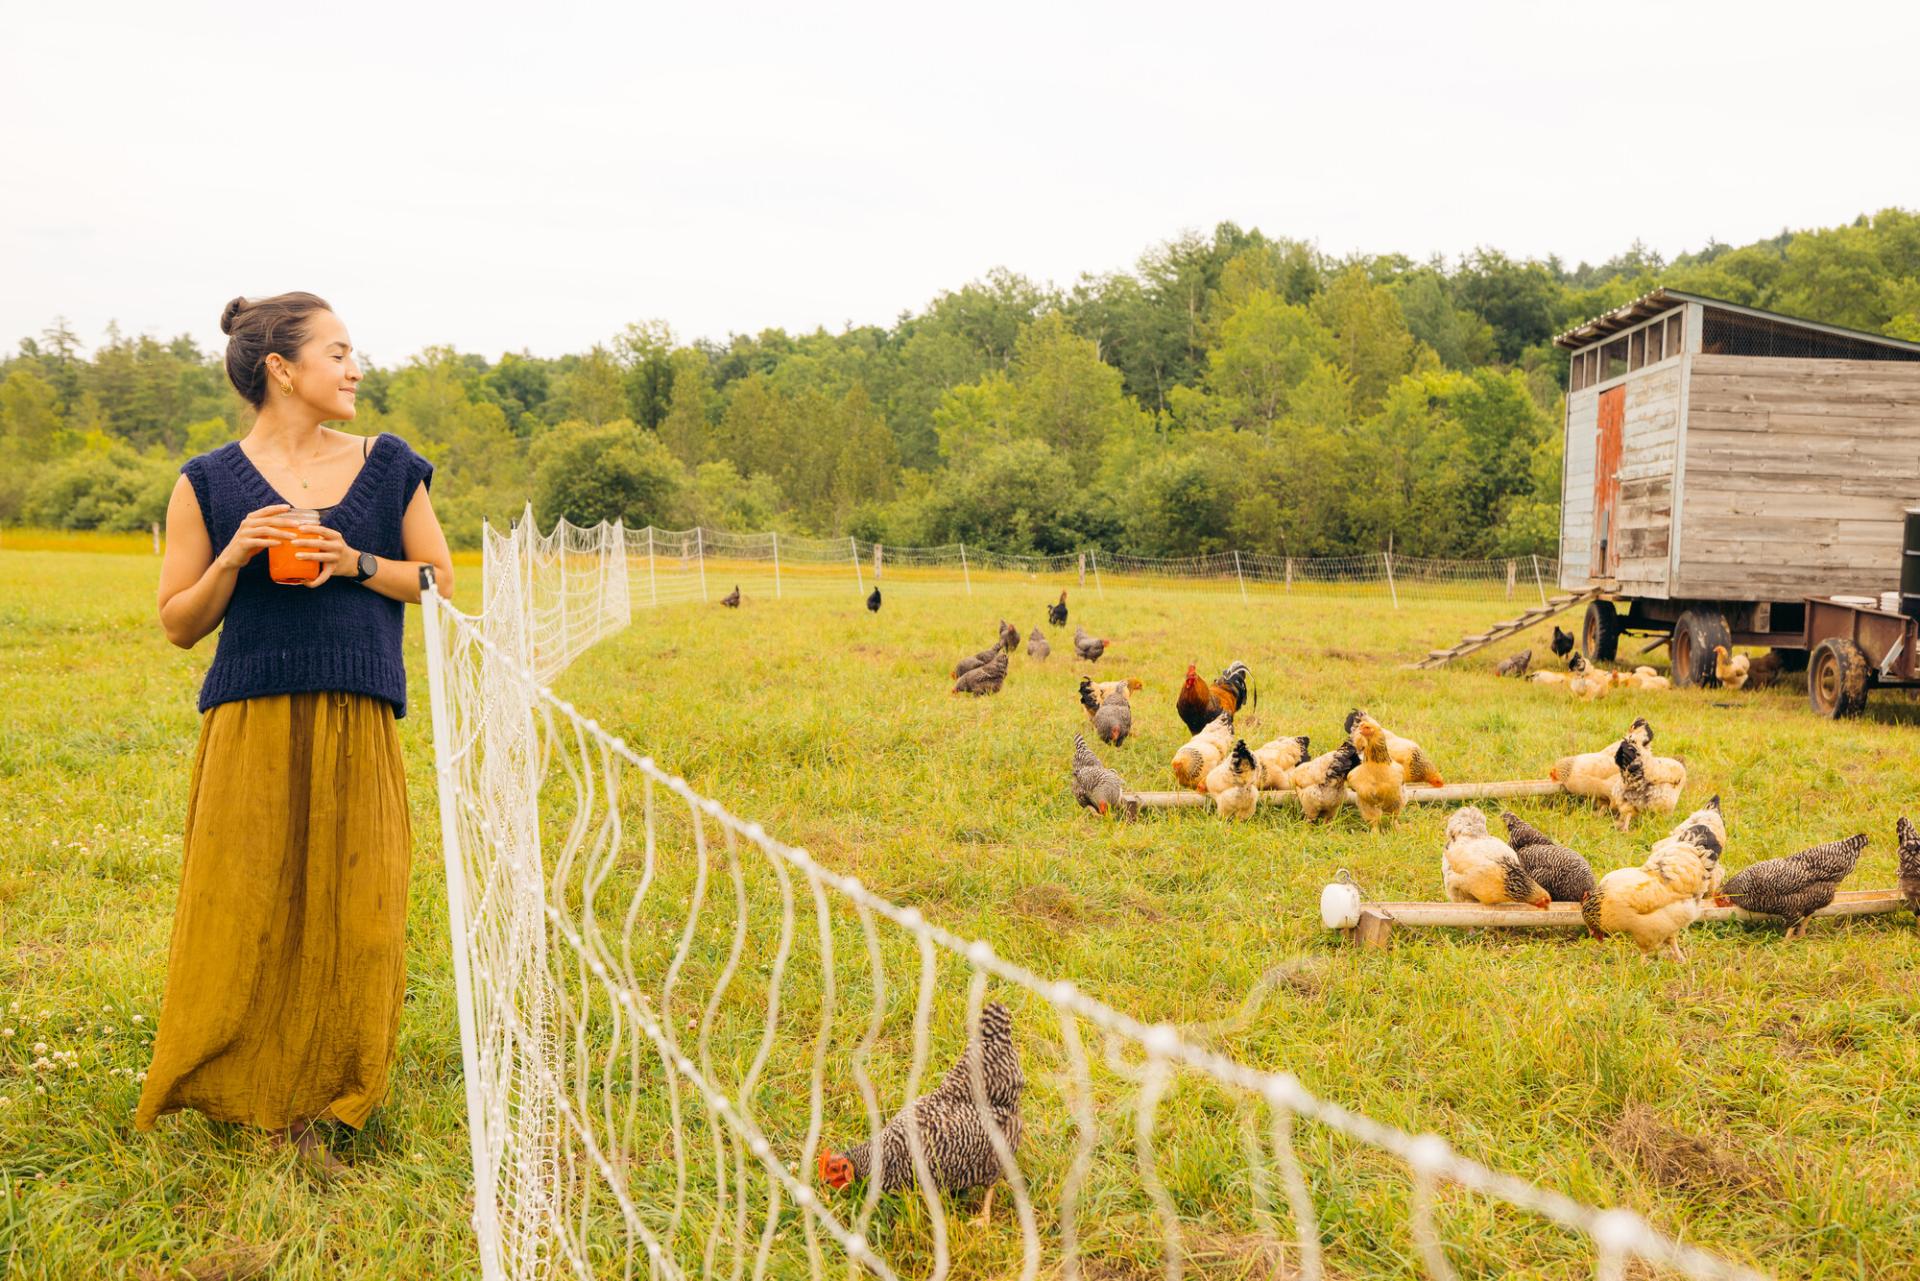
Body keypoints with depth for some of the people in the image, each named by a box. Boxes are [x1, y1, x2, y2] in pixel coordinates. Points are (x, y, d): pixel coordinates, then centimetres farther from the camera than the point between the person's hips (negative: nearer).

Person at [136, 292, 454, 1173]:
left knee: (350, 912, 1)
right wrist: (234, 555, -12)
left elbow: (440, 581, 11)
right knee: (242, 913, 0)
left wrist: (357, 563, -6)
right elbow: (179, 624, 5)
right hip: (249, 726, -2)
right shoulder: (208, 484, 4)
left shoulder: (389, 467, 9)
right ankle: (221, 1097, 21)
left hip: (356, 728, 2)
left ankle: (310, 1107, 16)